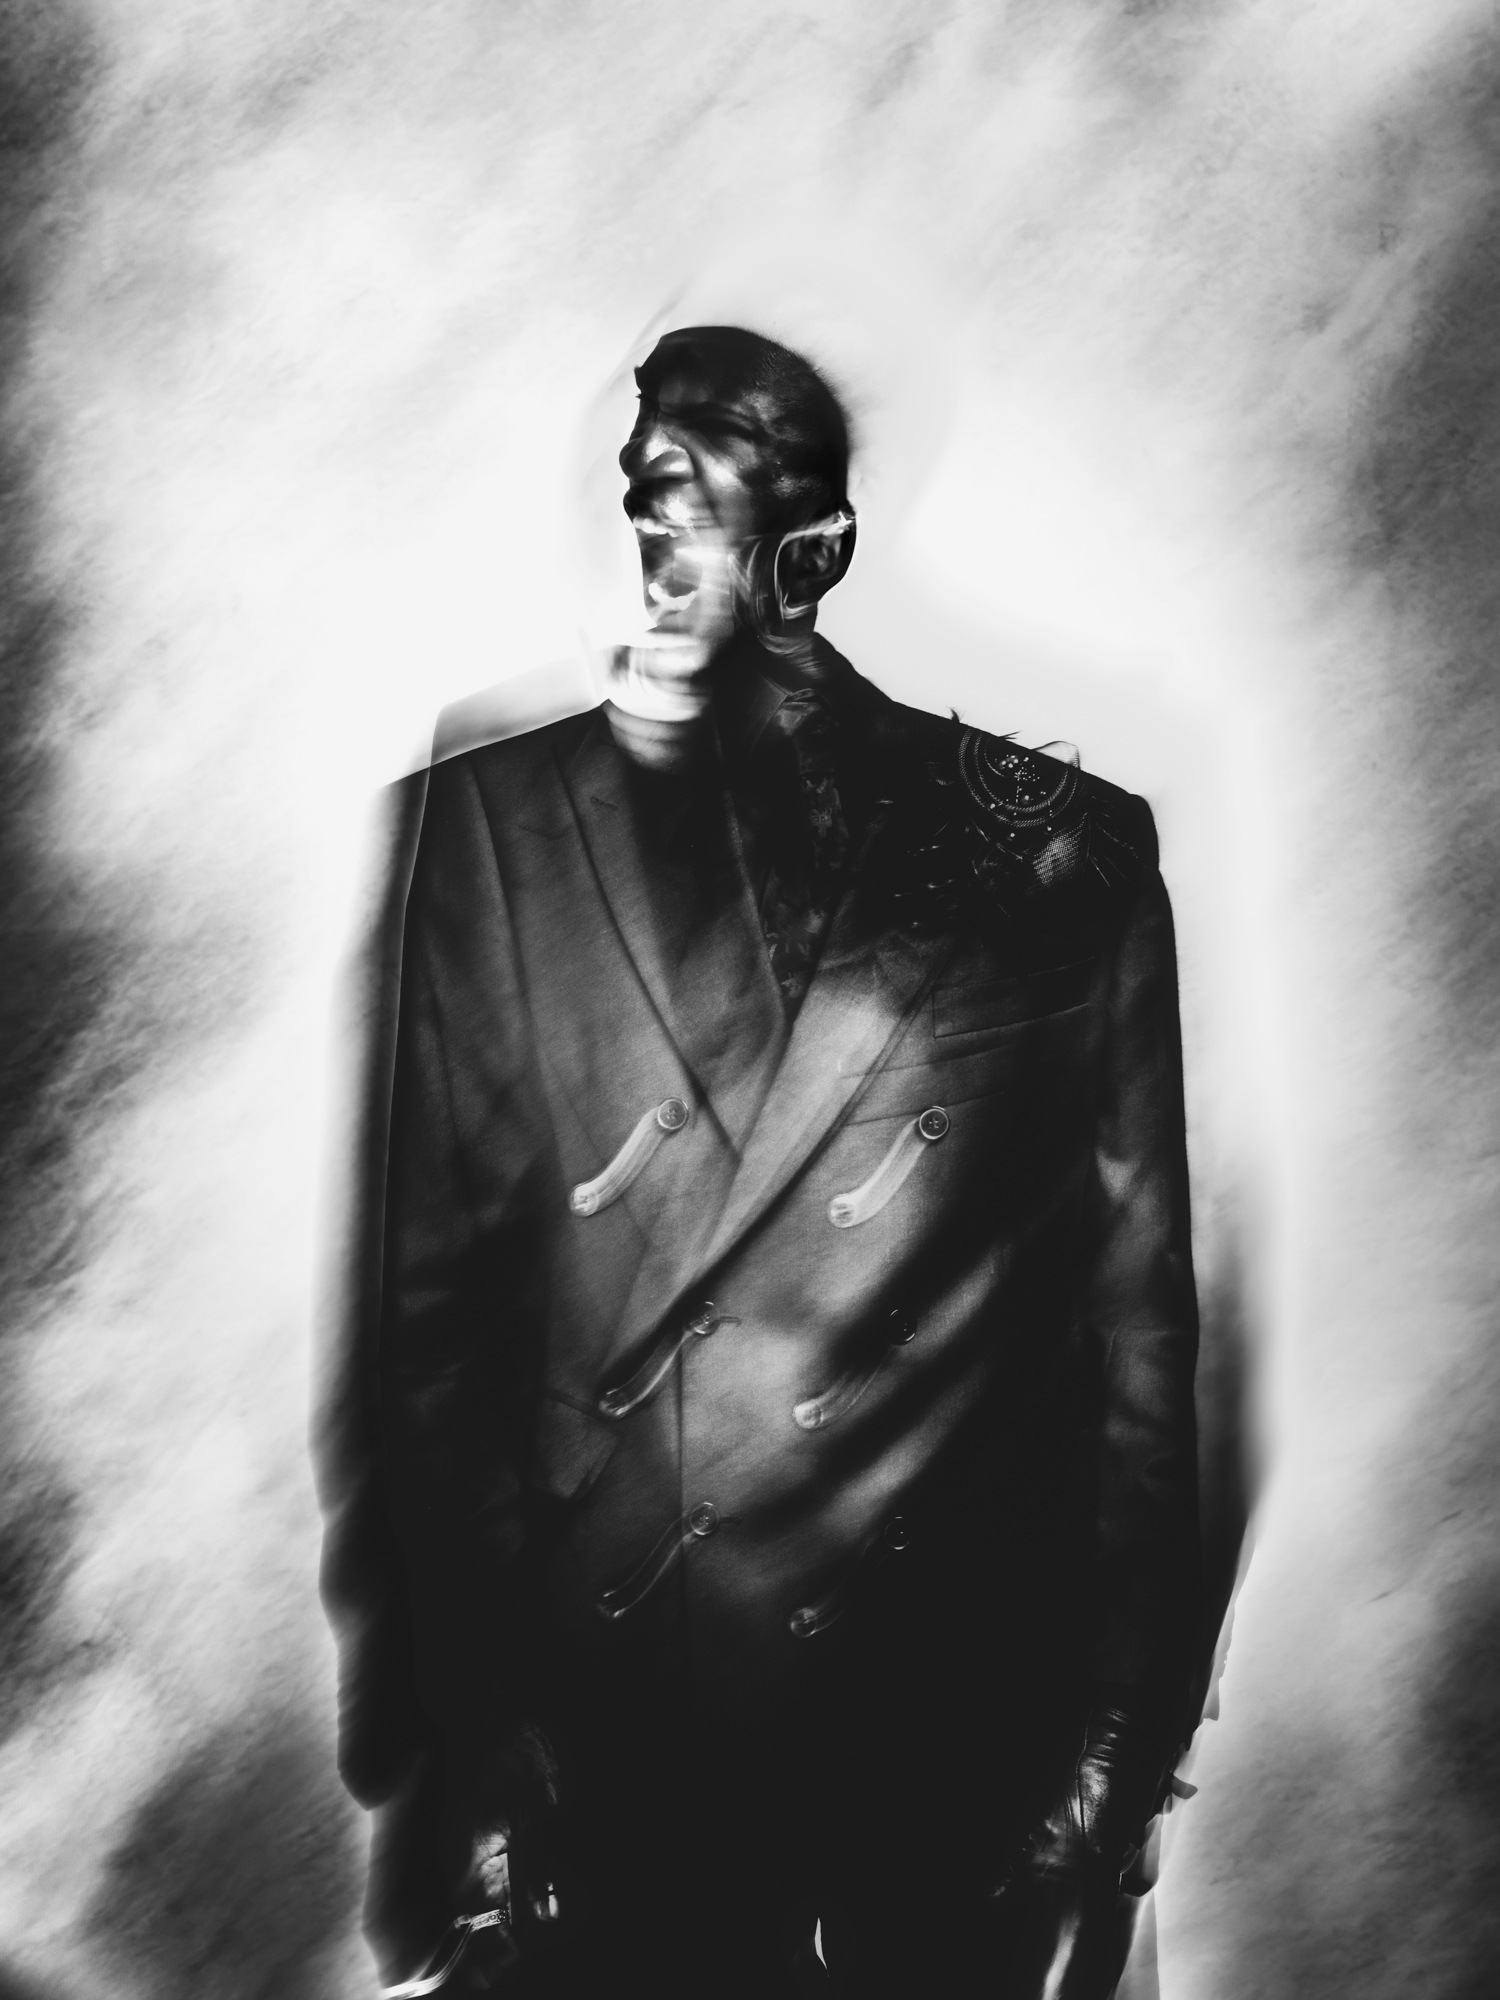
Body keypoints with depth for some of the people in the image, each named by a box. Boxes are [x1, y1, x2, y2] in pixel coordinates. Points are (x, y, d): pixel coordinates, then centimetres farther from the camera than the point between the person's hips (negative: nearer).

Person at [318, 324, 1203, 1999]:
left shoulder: (1065, 853, -4)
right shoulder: (500, 827, -4)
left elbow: (1143, 1331, -1)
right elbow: (433, 1313, -5)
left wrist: (1113, 1765, 0)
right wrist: (461, 1751, -7)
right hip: (585, 1735, 0)